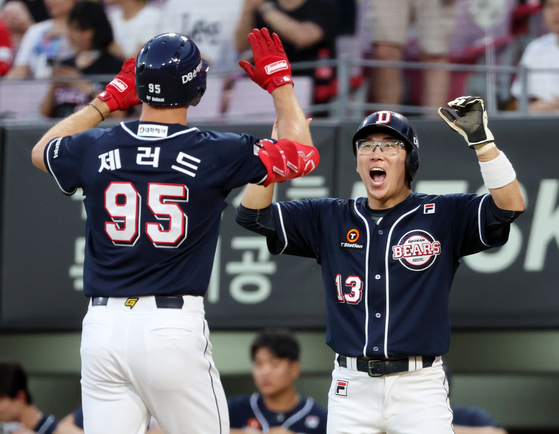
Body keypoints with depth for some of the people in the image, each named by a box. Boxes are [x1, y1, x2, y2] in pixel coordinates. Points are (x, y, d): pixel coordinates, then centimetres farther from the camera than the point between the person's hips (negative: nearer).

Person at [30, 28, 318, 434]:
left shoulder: (96, 149, 3)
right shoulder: (215, 153, -6)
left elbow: (41, 151, 28)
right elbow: (303, 154, 8)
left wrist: (108, 100, 32)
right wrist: (280, 82, 22)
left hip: (102, 325, 3)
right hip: (175, 327, -3)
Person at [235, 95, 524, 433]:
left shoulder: (442, 216, 2)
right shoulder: (331, 220, 11)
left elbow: (510, 206, -11)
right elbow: (253, 214, 6)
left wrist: (481, 139, -19)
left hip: (419, 388, -3)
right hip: (352, 388, 3)